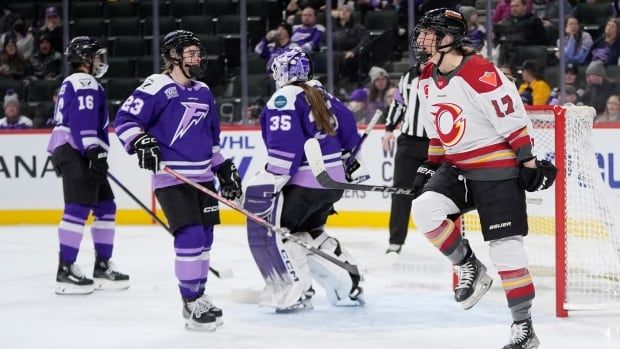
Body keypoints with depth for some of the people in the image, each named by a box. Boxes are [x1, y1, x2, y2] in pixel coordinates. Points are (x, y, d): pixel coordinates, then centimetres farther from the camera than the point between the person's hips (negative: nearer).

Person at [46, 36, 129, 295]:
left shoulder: (71, 84, 26)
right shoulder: (85, 83, -7)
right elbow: (83, 122, -20)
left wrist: (96, 155, 36)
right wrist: (96, 153, -28)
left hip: (78, 156, 11)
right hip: (75, 154, -11)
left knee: (105, 207, 12)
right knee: (79, 208, -16)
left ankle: (102, 267, 14)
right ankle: (65, 270, -20)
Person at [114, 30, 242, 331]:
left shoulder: (203, 92, 14)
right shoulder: (156, 87, -10)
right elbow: (124, 119, -11)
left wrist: (224, 168, 20)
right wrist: (139, 142, -26)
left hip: (202, 176, 8)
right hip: (171, 178, -8)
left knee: (204, 237, 10)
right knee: (190, 236, -14)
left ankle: (198, 297, 25)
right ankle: (190, 303, -4)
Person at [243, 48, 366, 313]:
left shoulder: (285, 99, -11)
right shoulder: (320, 94, 15)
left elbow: (285, 145, -21)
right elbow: (347, 125, 20)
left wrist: (265, 185, -23)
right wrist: (353, 166, 34)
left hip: (306, 182, -9)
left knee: (268, 226, -5)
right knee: (308, 231, 25)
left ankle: (296, 291, -9)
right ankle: (349, 284, 23)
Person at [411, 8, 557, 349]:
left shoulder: (481, 74, -21)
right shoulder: (427, 81, 6)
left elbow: (515, 121, -19)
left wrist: (529, 164, -18)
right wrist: (430, 167, 16)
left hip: (497, 170, -7)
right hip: (457, 167, 7)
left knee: (505, 245, -7)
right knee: (424, 209, -17)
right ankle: (468, 267, 4)